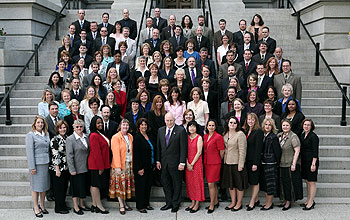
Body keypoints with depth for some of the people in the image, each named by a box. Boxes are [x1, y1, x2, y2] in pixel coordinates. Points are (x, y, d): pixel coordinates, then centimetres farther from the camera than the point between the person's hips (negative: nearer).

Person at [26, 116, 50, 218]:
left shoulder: (46, 134, 11)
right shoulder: (30, 135, -6)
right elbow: (29, 152, -10)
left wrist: (50, 162, 10)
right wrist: (32, 167, -14)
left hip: (46, 163, 6)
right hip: (37, 164, -6)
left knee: (44, 186, 13)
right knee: (36, 186, 3)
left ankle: (42, 206, 26)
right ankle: (36, 208, 14)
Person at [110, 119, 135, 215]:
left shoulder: (130, 136, 11)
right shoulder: (116, 137, -9)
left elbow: (132, 150, 12)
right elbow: (116, 153, -15)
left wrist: (132, 163, 5)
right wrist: (118, 166, -21)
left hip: (129, 164, 6)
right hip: (120, 165, -6)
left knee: (126, 183, 10)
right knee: (119, 183, 0)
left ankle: (124, 202, 21)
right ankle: (121, 205, 6)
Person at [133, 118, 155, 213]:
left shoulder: (149, 137, 12)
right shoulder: (137, 137, -11)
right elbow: (136, 154, -15)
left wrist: (153, 164, 13)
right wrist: (139, 168, -18)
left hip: (149, 167, 7)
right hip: (141, 167, -7)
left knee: (148, 185, 12)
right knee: (141, 186, 0)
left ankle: (146, 204, 24)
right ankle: (140, 206, 10)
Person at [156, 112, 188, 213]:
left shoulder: (181, 130, -9)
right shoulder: (160, 130, 8)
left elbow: (183, 148, -11)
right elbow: (158, 147, 11)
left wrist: (182, 163, -15)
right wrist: (158, 161, 6)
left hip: (175, 163, -5)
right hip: (164, 163, 5)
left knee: (176, 184, 7)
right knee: (165, 183, 12)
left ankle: (176, 204, 20)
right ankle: (169, 203, 26)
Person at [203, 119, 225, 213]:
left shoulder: (218, 137, -11)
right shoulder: (205, 136, 9)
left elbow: (222, 151, -6)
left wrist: (218, 161, 5)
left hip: (215, 163, -6)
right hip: (207, 162, 6)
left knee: (211, 184, -6)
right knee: (213, 183, 15)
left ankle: (212, 205, 5)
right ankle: (216, 202, 28)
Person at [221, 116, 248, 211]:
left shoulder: (240, 134, -11)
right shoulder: (225, 134, 10)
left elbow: (242, 151, -14)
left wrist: (241, 165, -17)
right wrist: (224, 160, 9)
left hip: (236, 163, -7)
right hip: (227, 163, 7)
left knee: (239, 184, 3)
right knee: (230, 183, 13)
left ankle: (239, 203, 15)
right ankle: (233, 202, 25)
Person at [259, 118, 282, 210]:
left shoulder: (273, 137, -11)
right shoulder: (263, 135, 9)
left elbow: (277, 151, -11)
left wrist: (277, 163, -8)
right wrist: (261, 161, 11)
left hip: (271, 163, -8)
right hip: (263, 163, 8)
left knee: (270, 182, -1)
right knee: (265, 182, 13)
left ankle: (269, 203, 7)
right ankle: (267, 201, 23)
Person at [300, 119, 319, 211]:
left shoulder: (313, 136, -12)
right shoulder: (302, 135, 11)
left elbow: (315, 152, -15)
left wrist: (313, 164, -20)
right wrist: (300, 161, 16)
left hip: (311, 161, -8)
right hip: (304, 162, 8)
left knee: (311, 182, -2)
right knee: (307, 181, 14)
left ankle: (311, 203, 4)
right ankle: (309, 200, 24)